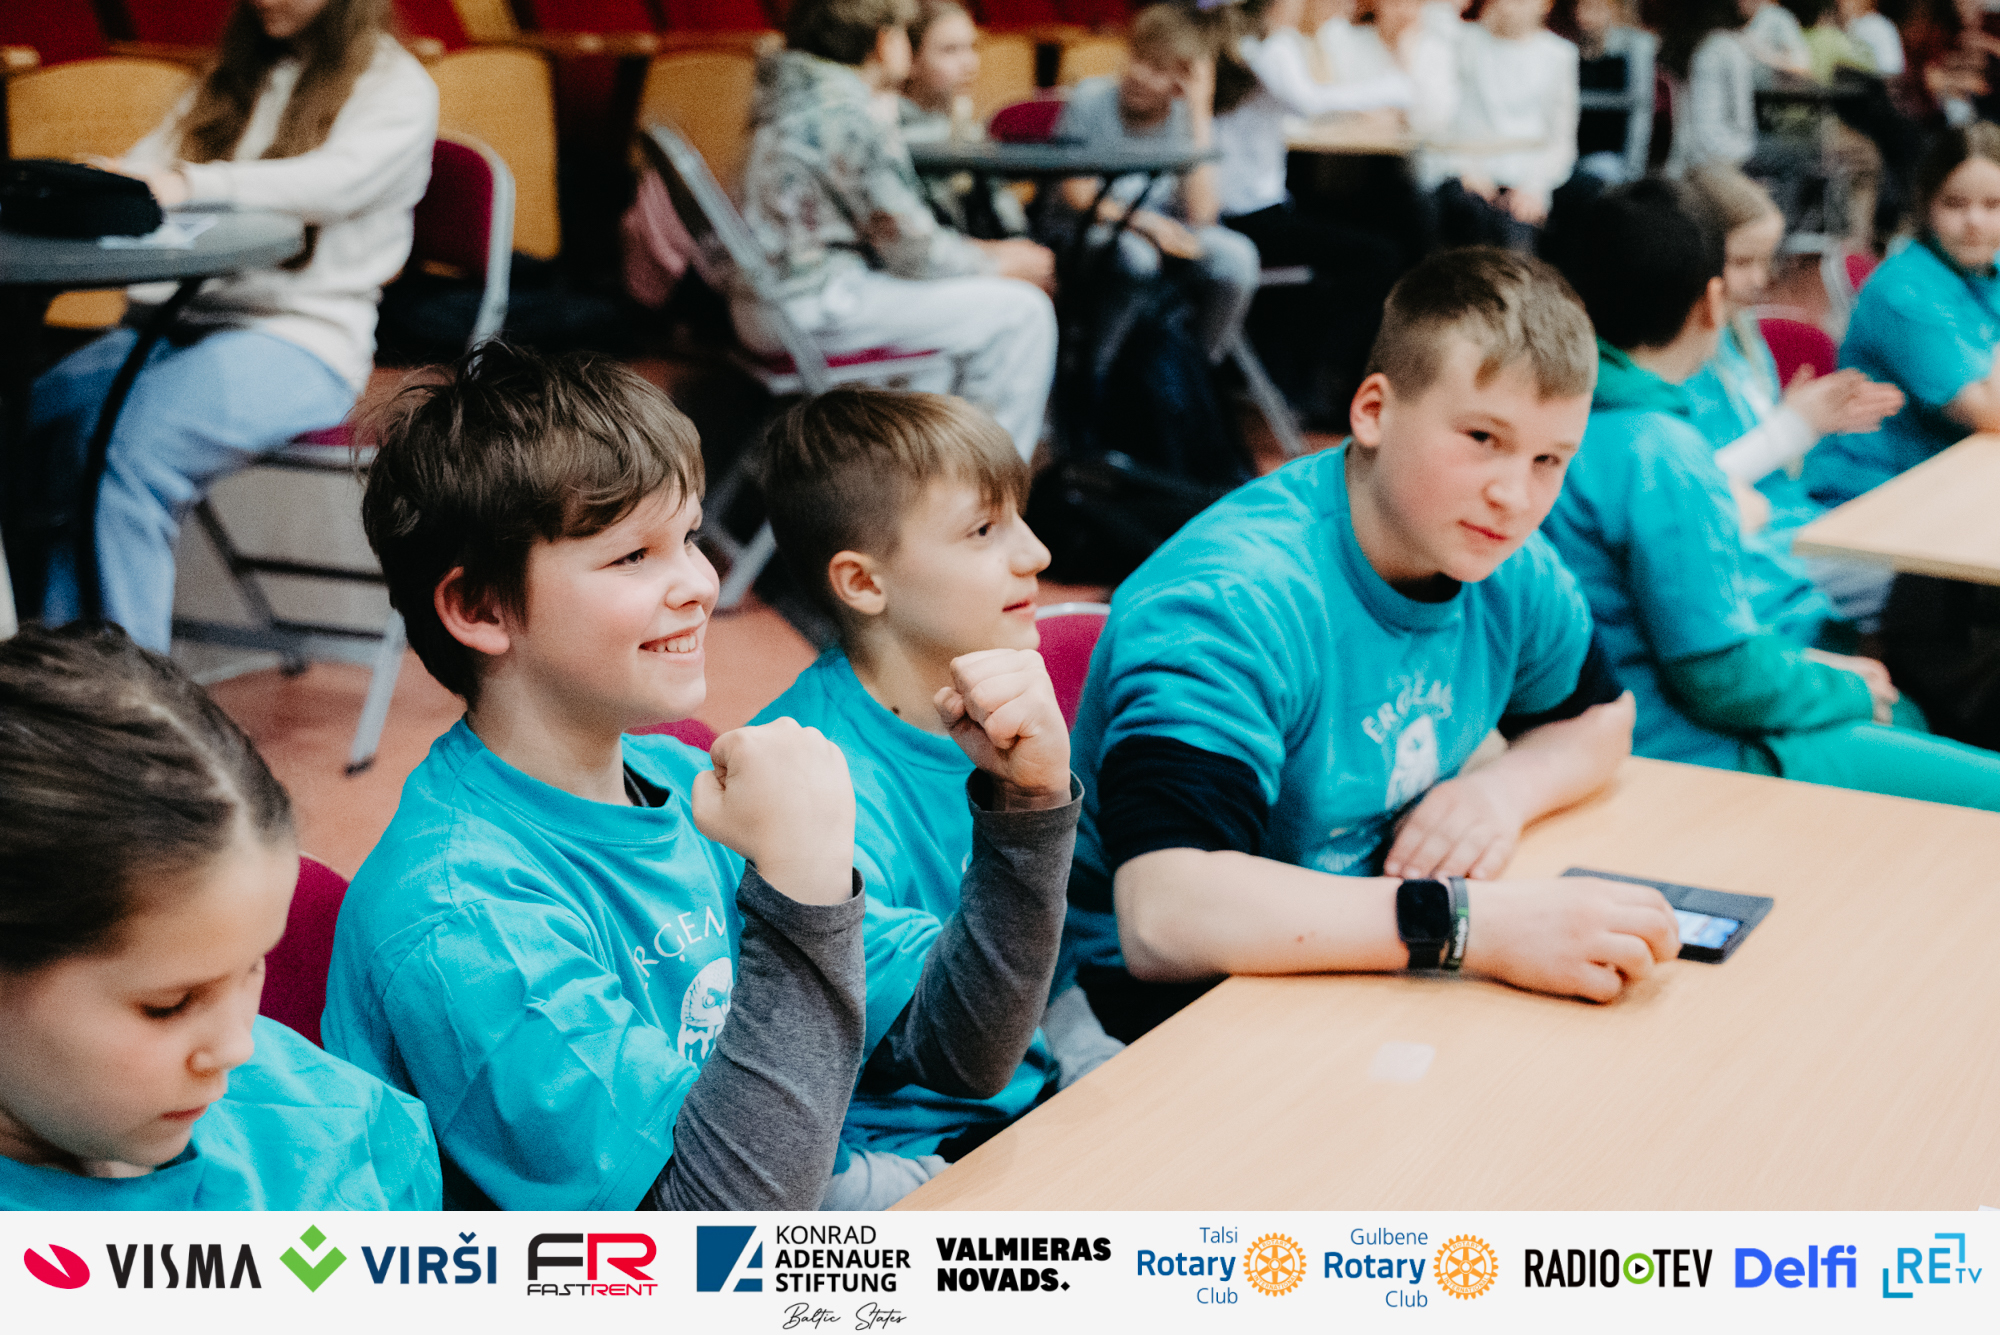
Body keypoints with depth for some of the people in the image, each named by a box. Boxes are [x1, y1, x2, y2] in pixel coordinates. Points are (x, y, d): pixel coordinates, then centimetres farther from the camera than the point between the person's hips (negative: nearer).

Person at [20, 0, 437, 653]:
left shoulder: (397, 88, 4)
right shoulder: (234, 81, 25)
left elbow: (334, 181, -16)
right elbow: (144, 177, 17)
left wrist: (192, 183, -31)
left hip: (298, 338, -6)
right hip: (176, 316, 6)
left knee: (130, 452, -32)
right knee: (28, 423, -20)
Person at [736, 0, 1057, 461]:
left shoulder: (784, 93, 14)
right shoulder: (845, 114, -17)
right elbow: (911, 249, -14)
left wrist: (980, 251, 15)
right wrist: (997, 263, 4)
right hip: (813, 309, -10)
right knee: (1022, 310, -5)